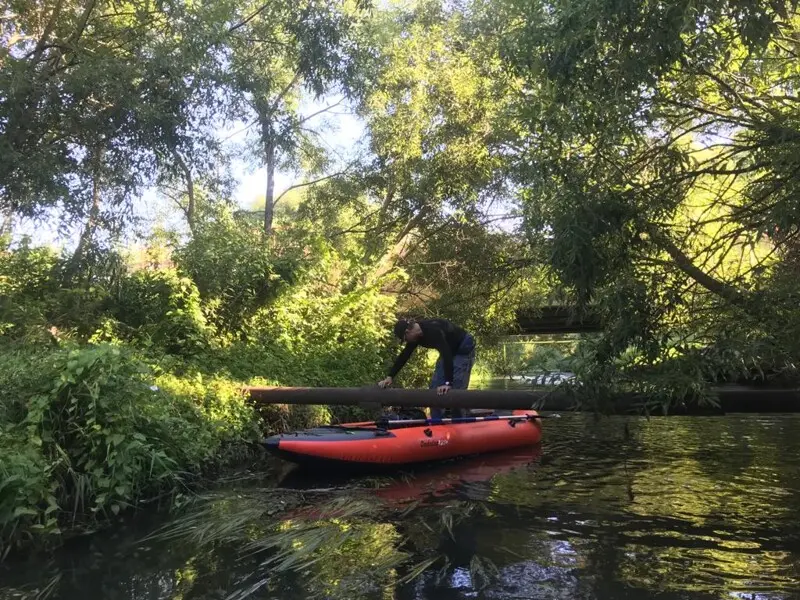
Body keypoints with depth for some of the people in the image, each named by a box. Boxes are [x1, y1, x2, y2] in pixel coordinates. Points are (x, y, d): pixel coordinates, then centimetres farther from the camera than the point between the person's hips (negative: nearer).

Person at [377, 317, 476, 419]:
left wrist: (448, 383, -46)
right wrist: (389, 377, -7)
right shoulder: (416, 335, -9)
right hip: (450, 350, 9)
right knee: (434, 387, 3)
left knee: (456, 389, -15)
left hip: (464, 349, -9)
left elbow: (446, 355, -41)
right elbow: (404, 356, -2)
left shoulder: (433, 330, -35)